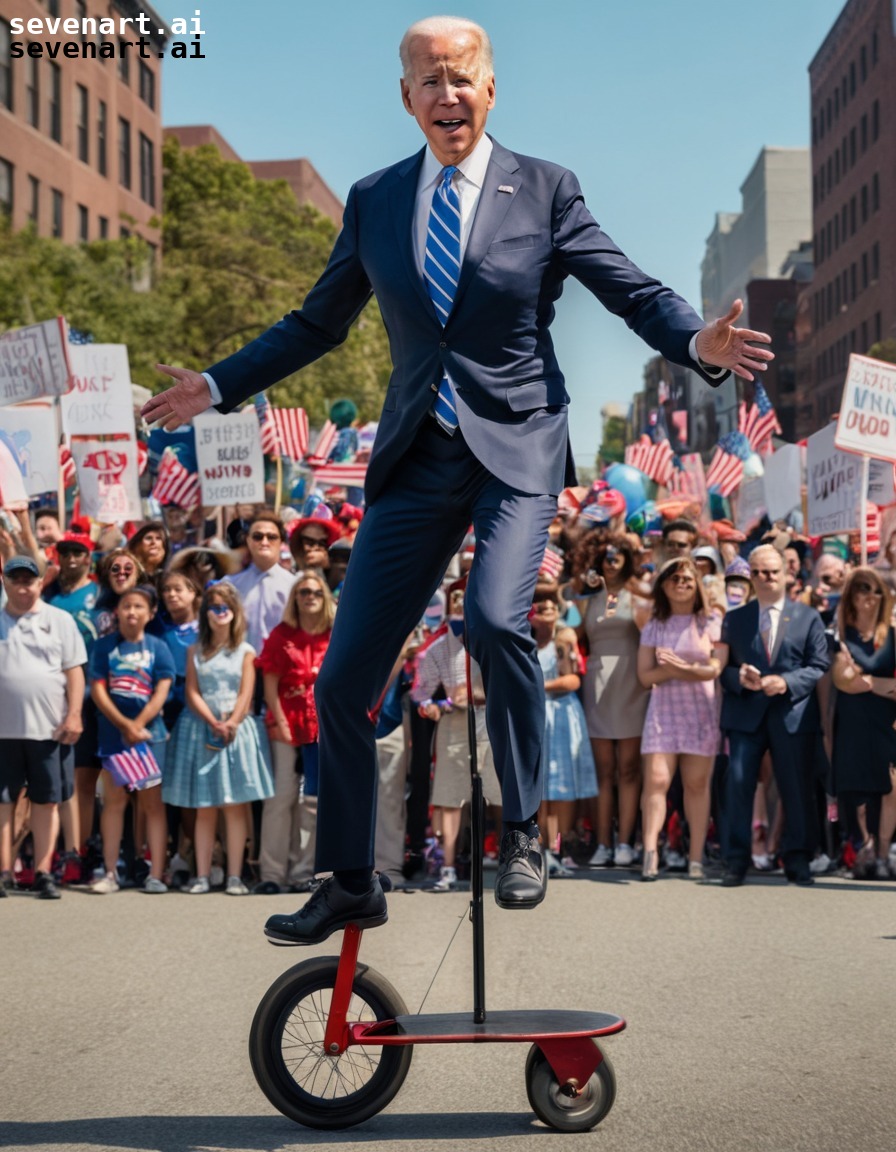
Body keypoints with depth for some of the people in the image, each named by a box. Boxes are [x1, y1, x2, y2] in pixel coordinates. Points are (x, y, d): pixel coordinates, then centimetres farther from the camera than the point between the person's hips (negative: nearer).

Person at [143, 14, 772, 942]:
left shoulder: (543, 189, 2)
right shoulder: (373, 201, 11)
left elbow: (634, 293, 1)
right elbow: (318, 323, 20)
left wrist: (700, 342, -19)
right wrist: (217, 386, 16)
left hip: (515, 447, -3)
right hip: (416, 458, 4)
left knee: (495, 619, -30)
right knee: (341, 681, 0)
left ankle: (521, 835, -7)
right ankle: (350, 886, 16)